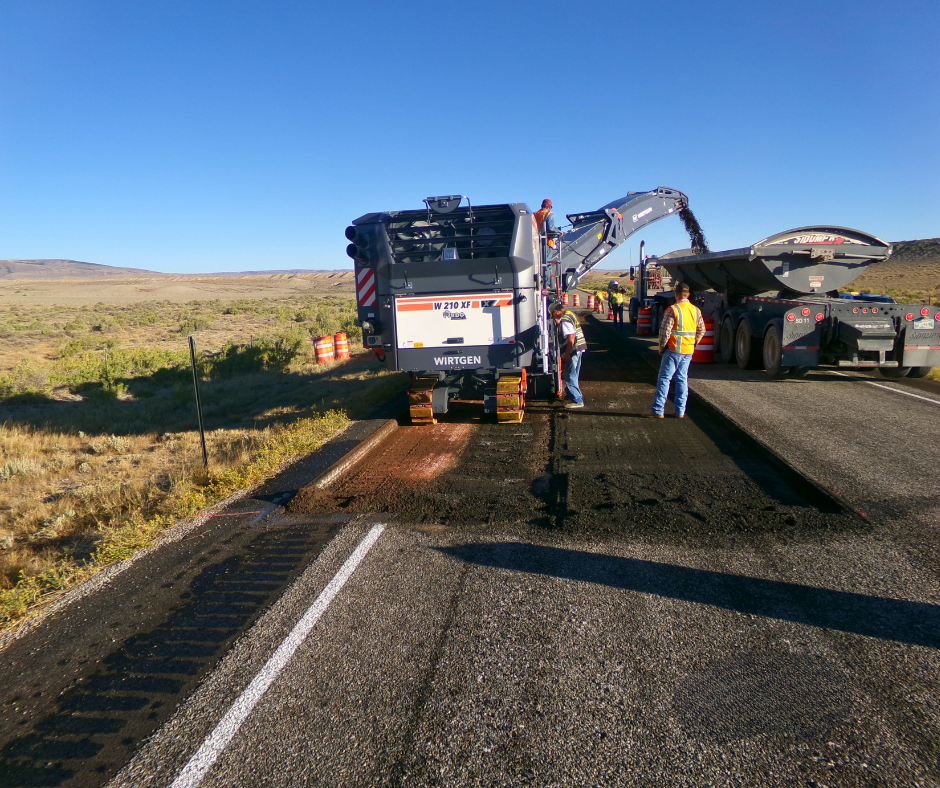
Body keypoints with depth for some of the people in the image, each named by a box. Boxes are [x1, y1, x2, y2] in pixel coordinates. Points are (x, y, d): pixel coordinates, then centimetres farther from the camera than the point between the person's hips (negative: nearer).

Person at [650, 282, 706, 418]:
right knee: (682, 379, 12)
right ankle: (680, 411, 14)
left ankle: (658, 411, -2)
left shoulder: (672, 310, -12)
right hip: (688, 351, 6)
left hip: (673, 350, -6)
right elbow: (702, 330, 15)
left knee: (664, 378, -1)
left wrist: (661, 347, -3)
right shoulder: (696, 310, 8)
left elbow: (665, 331, -14)